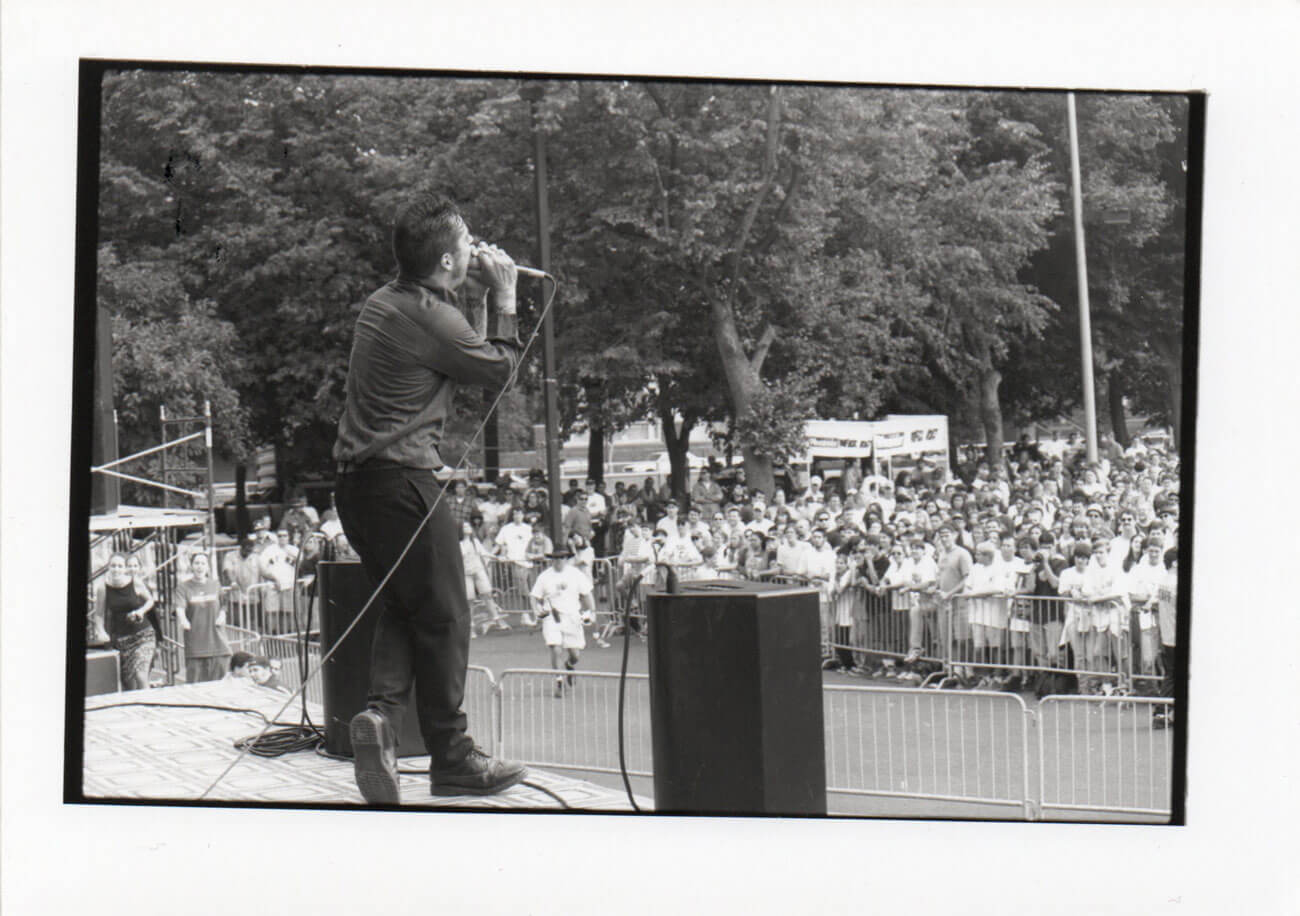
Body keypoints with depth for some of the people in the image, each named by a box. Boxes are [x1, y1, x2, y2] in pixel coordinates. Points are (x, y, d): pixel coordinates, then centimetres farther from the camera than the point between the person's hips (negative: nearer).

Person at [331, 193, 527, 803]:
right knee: (442, 616, 1)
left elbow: (465, 357, 23)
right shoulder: (431, 318, -15)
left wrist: (477, 296, 18)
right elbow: (500, 371, -2)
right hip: (403, 482, -9)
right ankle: (452, 759, 8)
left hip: (358, 477, 9)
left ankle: (381, 709, -4)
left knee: (403, 605, 18)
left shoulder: (383, 303, 13)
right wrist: (503, 299, 5)